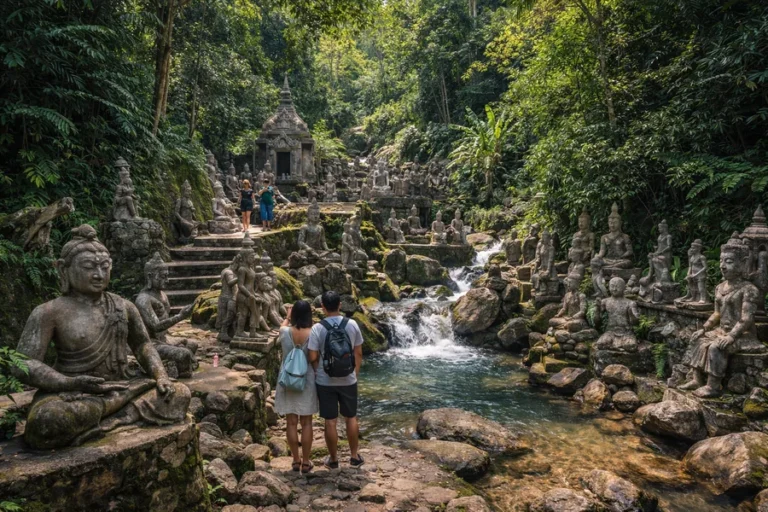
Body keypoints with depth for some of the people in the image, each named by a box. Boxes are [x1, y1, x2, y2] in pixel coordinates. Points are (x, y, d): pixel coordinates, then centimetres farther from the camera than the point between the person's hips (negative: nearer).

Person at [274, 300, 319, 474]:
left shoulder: (285, 332, -9)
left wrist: (287, 316, 33)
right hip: (307, 381, -1)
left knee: (291, 422, 11)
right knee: (306, 423, 8)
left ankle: (296, 460, 20)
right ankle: (306, 462, 15)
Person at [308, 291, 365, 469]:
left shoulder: (317, 328, -13)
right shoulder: (352, 325, -6)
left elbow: (313, 358, -11)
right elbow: (358, 354, 0)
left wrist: (319, 372, 9)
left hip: (325, 381, -2)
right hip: (348, 380, 2)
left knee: (330, 421, 9)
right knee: (351, 418, 16)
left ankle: (333, 459, 21)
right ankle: (354, 456, 26)